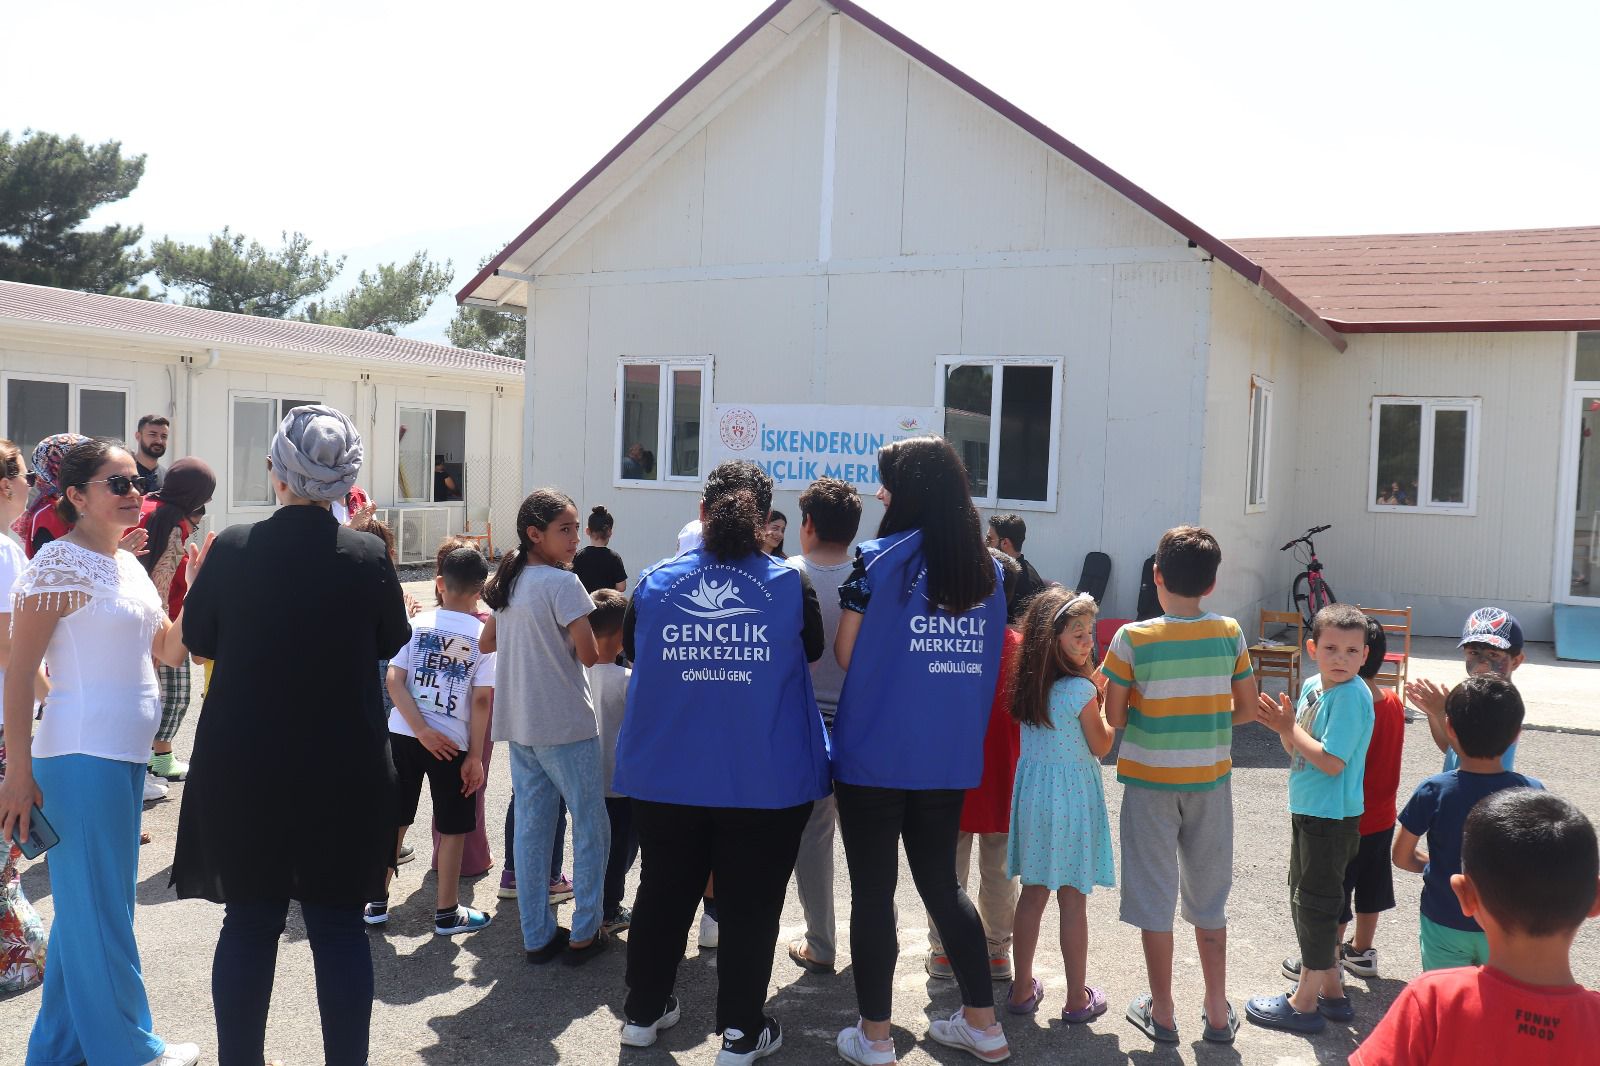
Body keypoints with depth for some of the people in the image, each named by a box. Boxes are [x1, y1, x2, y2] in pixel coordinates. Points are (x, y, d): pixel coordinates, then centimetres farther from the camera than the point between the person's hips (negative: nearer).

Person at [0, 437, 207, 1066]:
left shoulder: (128, 564, 12)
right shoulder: (60, 563, -12)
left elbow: (168, 648, 16)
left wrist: (201, 590, 0)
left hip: (125, 757, 9)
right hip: (83, 758, -9)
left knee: (86, 911, 18)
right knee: (99, 912, 4)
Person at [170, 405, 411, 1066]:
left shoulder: (233, 549, -11)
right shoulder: (369, 558, -12)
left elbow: (198, 638, 5)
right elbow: (393, 642, 5)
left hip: (242, 769, 1)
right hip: (346, 773, 0)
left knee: (249, 921, 13)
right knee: (339, 921, 10)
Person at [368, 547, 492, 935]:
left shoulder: (416, 623, 1)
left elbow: (394, 681, -7)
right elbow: (481, 701, -9)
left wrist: (422, 731, -10)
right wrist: (475, 756, -4)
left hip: (402, 733, 3)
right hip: (453, 742, -3)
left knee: (393, 820, 15)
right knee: (453, 828, 10)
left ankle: (377, 903, 25)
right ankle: (447, 914, 18)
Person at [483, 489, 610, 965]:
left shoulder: (507, 582, 8)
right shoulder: (563, 583, -15)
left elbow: (490, 643, 20)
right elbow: (589, 655, -16)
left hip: (519, 724, 8)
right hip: (566, 726, -7)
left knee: (530, 828, 11)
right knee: (591, 827, 5)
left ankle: (537, 936, 18)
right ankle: (584, 934, 10)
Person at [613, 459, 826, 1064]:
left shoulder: (656, 582, -4)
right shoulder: (790, 585, -8)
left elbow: (630, 651, 13)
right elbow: (812, 652, 9)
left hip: (666, 776, 2)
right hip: (765, 781, -2)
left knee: (664, 893, 18)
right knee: (749, 903, 10)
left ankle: (643, 1011, 32)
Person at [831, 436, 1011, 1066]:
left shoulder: (882, 558, -10)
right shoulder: (987, 569, 5)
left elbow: (846, 653, -7)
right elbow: (988, 663, 12)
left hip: (875, 753, -5)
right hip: (952, 755, 5)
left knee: (872, 893, 6)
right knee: (941, 883, 19)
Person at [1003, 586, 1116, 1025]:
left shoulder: (1028, 684, 0)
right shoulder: (1081, 690, -19)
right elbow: (1100, 746, -7)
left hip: (1031, 788, 6)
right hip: (1072, 794, -6)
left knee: (1033, 893, 15)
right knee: (1073, 901, 6)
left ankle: (1023, 989, 23)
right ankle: (1077, 999, 18)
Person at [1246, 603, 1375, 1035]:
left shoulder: (1352, 696, -21)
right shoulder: (1312, 686, 6)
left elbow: (1331, 761, -25)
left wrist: (1290, 728, -17)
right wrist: (1284, 727, -8)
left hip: (1332, 817, -9)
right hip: (1307, 810, 9)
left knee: (1316, 904, 2)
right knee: (1305, 899, 19)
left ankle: (1305, 1003, 15)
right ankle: (1332, 990, 33)